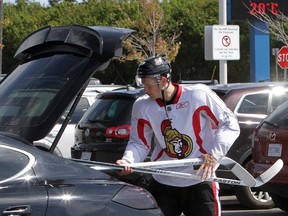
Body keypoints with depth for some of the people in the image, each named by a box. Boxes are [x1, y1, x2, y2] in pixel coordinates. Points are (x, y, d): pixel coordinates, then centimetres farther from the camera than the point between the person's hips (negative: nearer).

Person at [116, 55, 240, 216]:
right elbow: (139, 143, 6)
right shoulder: (142, 106, -2)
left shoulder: (199, 95, -13)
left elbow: (230, 125, -8)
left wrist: (214, 155, -19)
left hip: (200, 181, -3)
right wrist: (128, 160, -15)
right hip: (162, 183, 3)